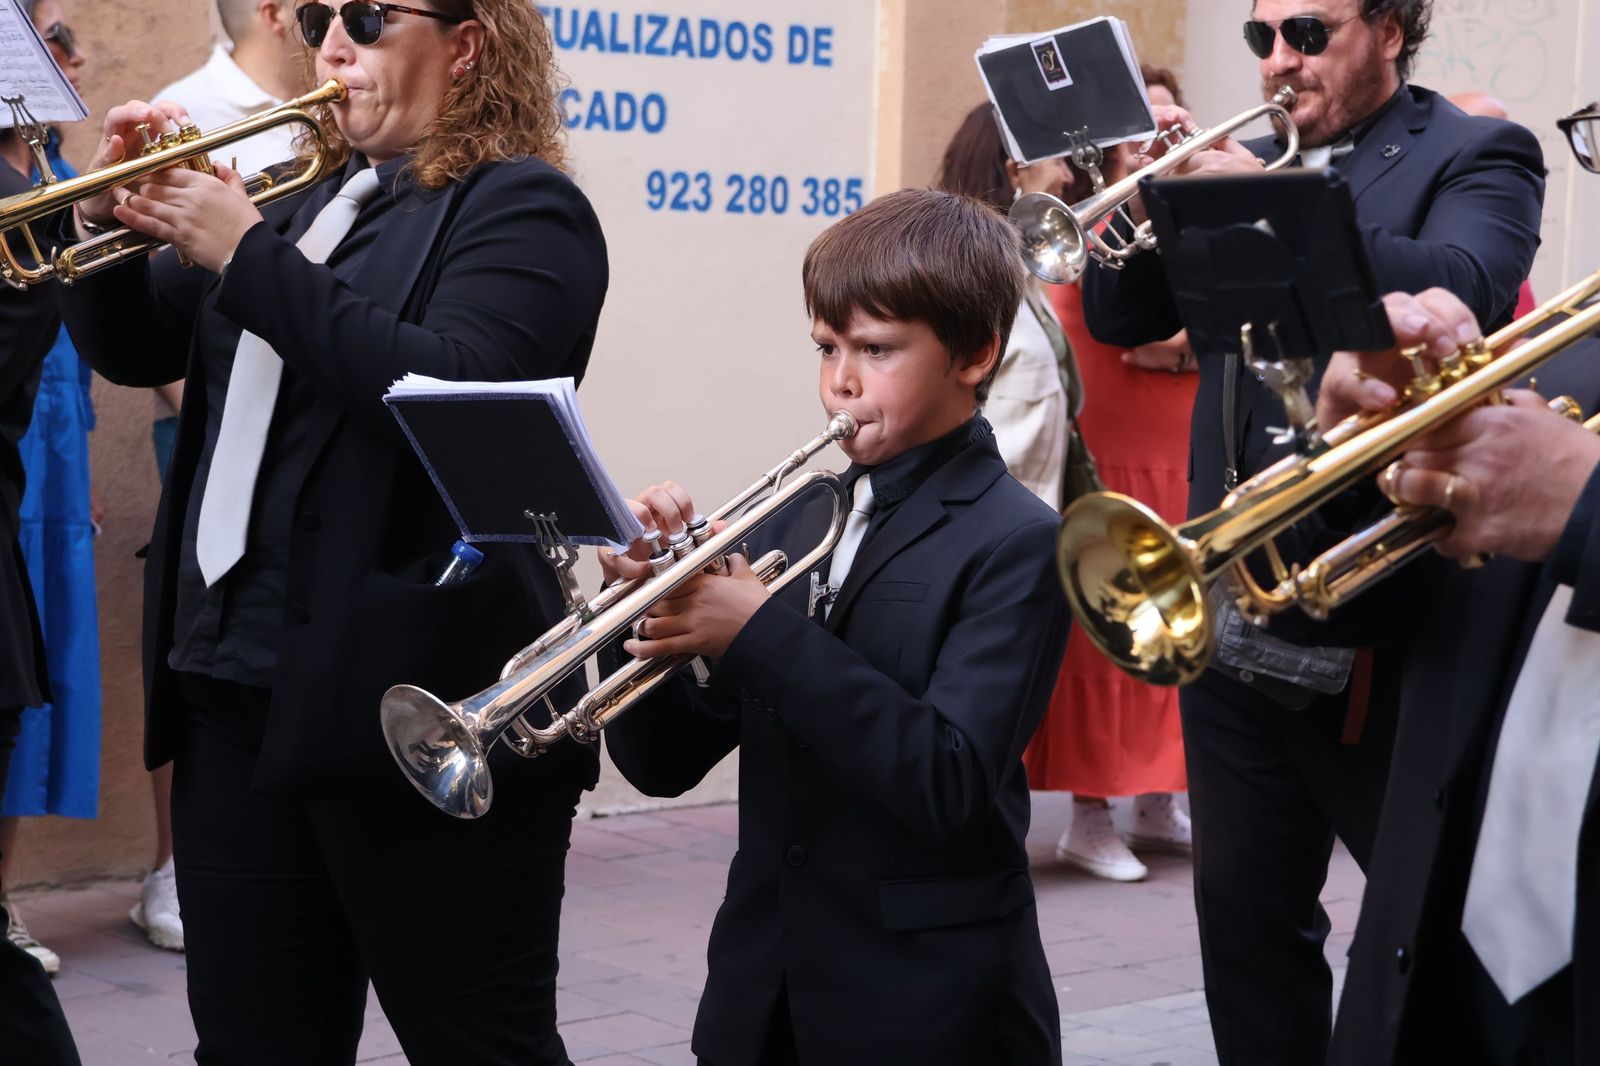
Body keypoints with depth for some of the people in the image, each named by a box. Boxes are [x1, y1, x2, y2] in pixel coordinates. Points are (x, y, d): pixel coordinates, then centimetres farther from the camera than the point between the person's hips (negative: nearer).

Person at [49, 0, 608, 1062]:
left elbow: (450, 390, -24)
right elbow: (137, 348, 22)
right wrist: (110, 224, 3)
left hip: (413, 710, -8)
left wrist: (248, 254, -20)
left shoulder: (522, 208, -6)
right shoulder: (314, 201, 18)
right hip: (237, 692, 8)